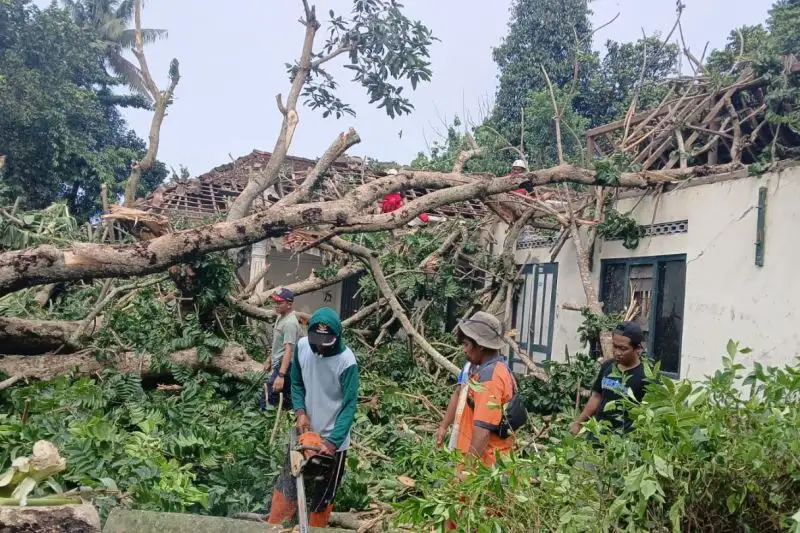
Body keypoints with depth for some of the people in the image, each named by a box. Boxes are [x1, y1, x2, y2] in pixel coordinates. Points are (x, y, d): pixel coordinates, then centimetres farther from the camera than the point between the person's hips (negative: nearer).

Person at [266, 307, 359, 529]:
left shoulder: (347, 361, -23)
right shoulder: (302, 346, -10)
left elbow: (349, 406, -21)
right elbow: (296, 383, 4)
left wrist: (332, 442, -28)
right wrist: (300, 412, -12)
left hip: (333, 438, -4)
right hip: (305, 431, 4)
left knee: (323, 496, 12)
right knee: (287, 485, 15)